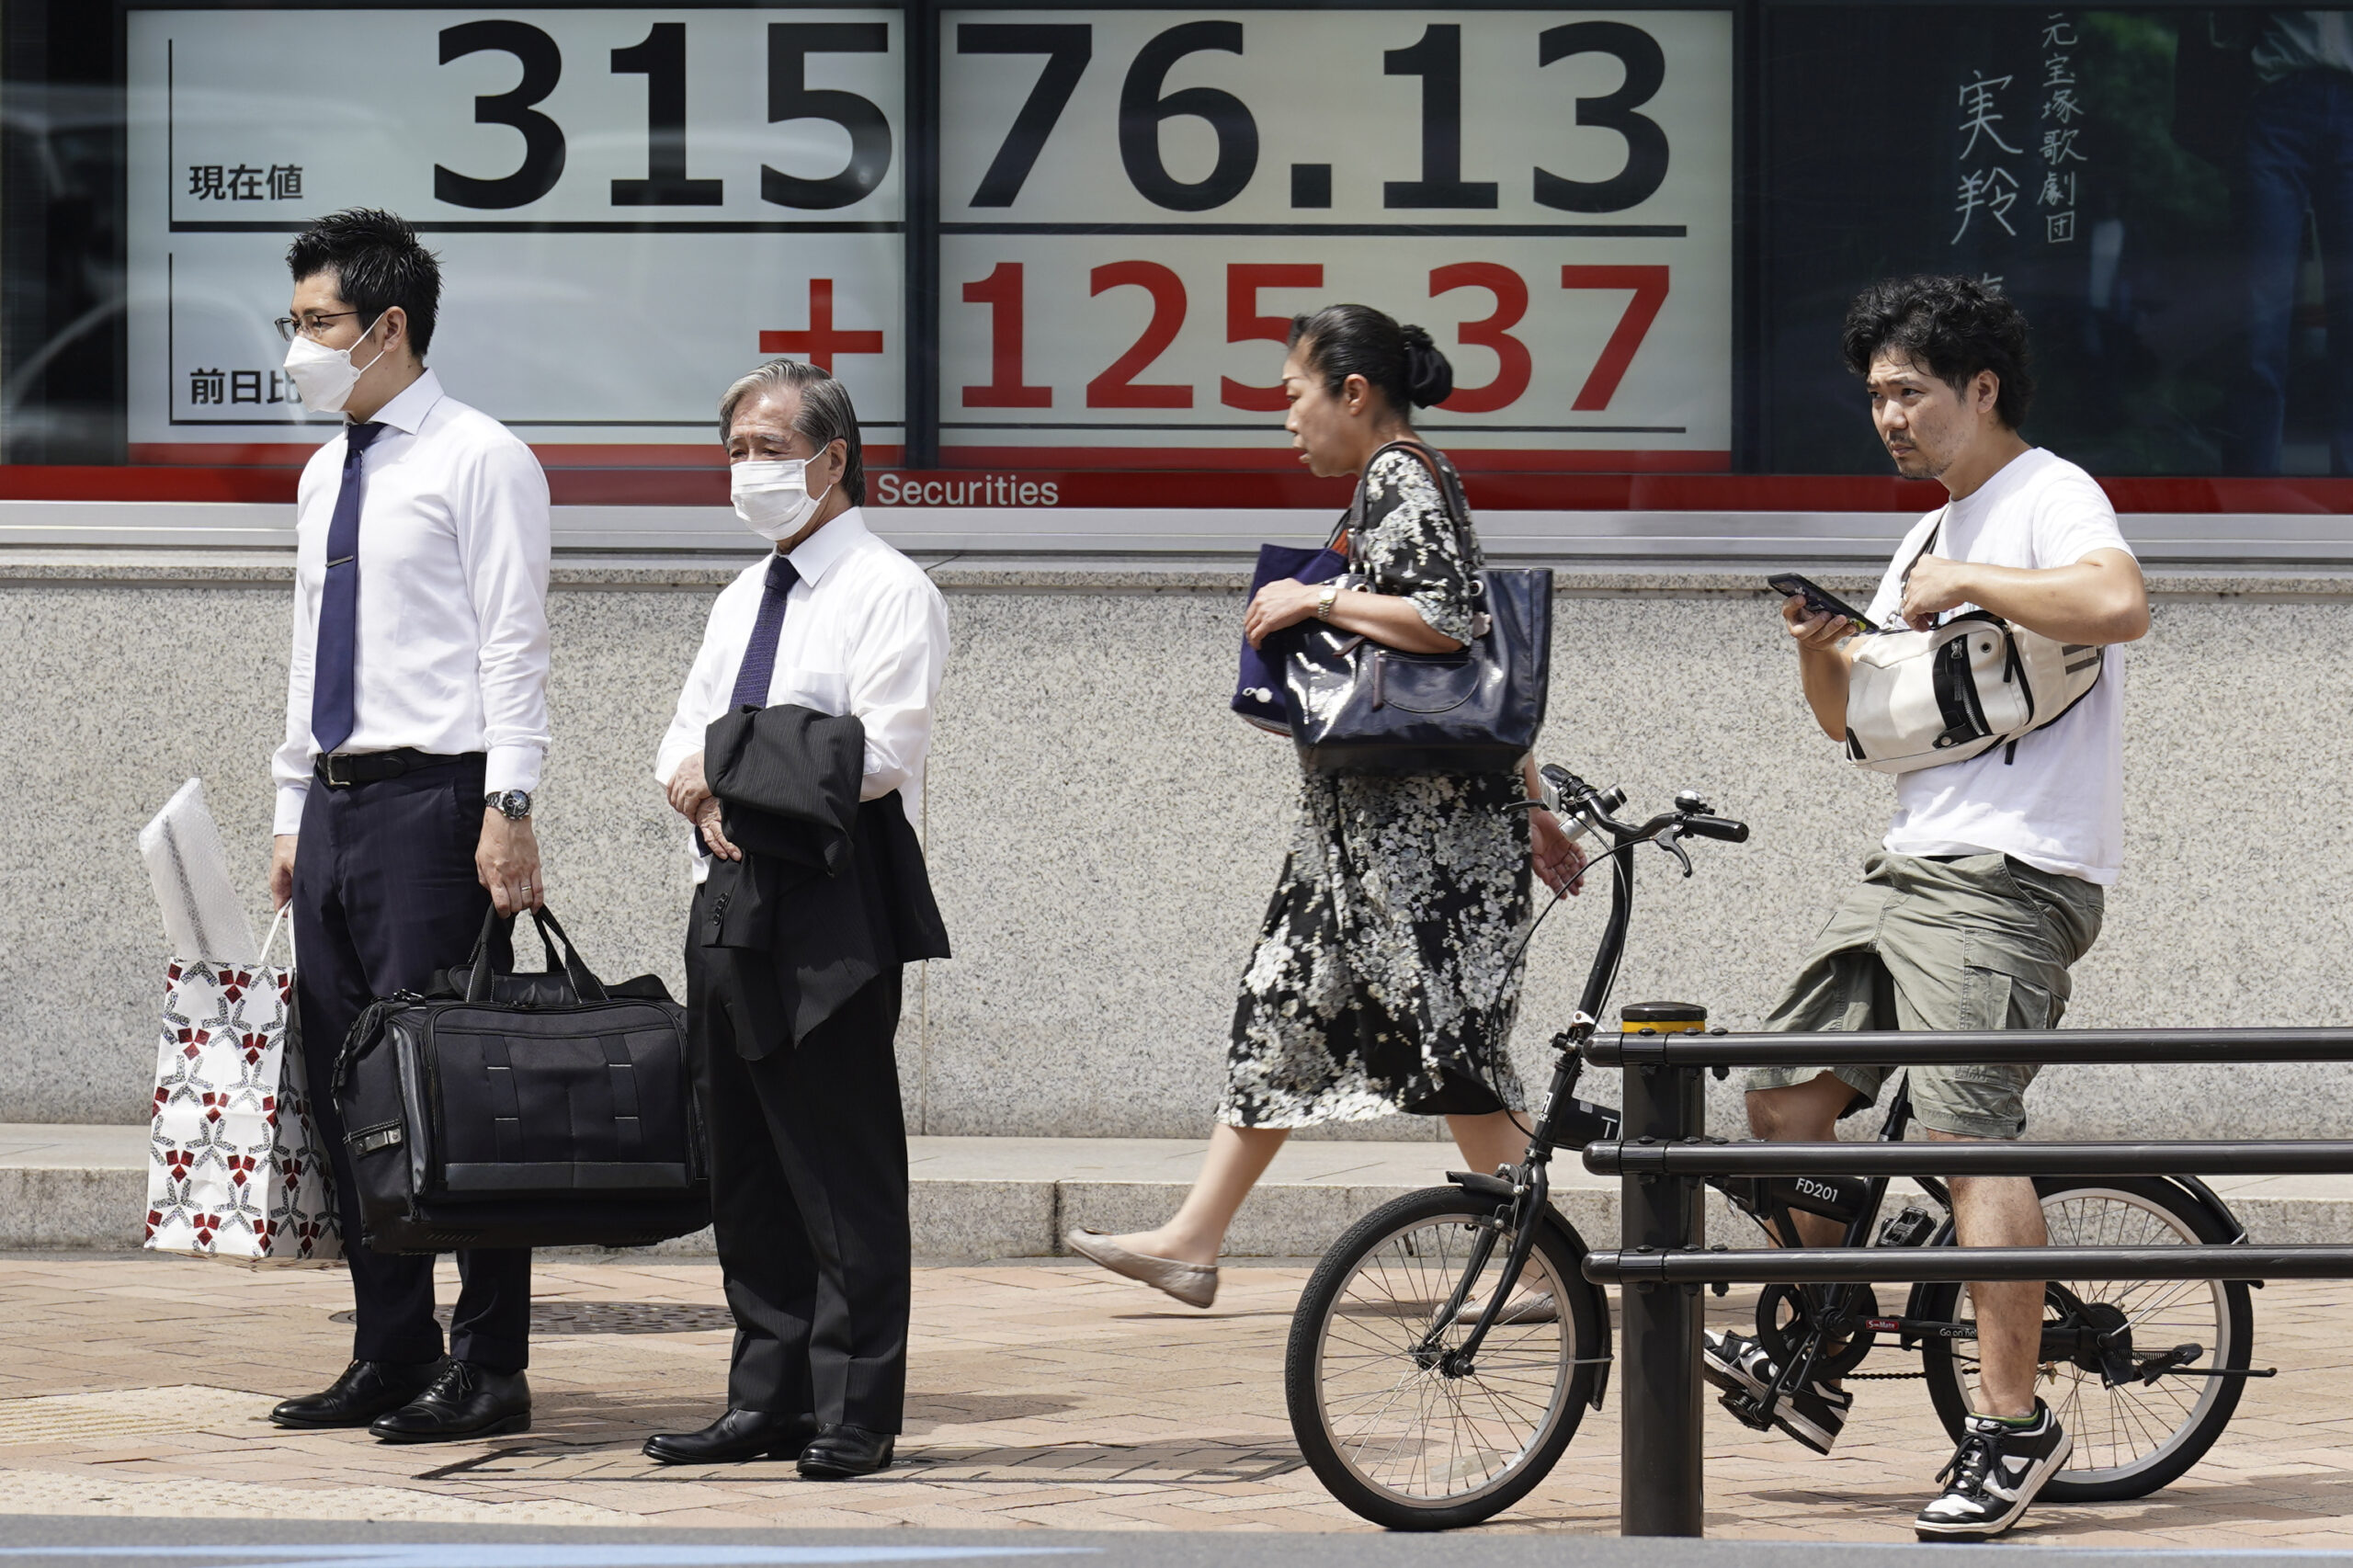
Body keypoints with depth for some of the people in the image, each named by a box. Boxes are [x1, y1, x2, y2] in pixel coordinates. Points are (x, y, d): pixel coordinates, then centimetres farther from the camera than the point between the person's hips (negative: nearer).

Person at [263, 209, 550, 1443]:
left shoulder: (478, 461, -6)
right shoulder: (326, 477, 18)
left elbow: (513, 648, -11)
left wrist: (508, 810, -18)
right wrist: (295, 811, 18)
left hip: (433, 800, -8)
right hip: (336, 804, 8)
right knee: (342, 1087, 8)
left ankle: (487, 1371, -5)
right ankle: (389, 1355, 15)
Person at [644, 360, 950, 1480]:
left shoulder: (888, 590, -5)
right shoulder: (742, 598, 21)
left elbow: (879, 756, -16)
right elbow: (684, 746, 19)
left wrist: (731, 770, -10)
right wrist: (701, 792, -5)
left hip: (832, 905, -8)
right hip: (728, 899, 8)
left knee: (844, 1171, -6)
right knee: (746, 1170, 11)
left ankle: (853, 1415, -3)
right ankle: (767, 1400, 17)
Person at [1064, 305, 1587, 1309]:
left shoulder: (1399, 478, -11)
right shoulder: (1407, 480, 18)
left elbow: (1446, 622, -26)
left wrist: (1317, 599, -16)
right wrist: (1533, 809, 23)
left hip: (1421, 814, -11)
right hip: (1373, 813, 11)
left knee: (1444, 1039, -8)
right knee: (1284, 1001, 12)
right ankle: (1192, 1242, 16)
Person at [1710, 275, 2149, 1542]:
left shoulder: (2048, 495, -5)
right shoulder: (1933, 535, 23)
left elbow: (2118, 603, -28)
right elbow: (1850, 718, 25)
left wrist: (1968, 582, -17)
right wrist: (1819, 649, 4)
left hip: (2009, 879, -10)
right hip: (1910, 868, 10)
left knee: (1968, 1132, -17)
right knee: (1785, 1095, 7)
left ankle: (2013, 1426, -14)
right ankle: (1813, 1366, 18)